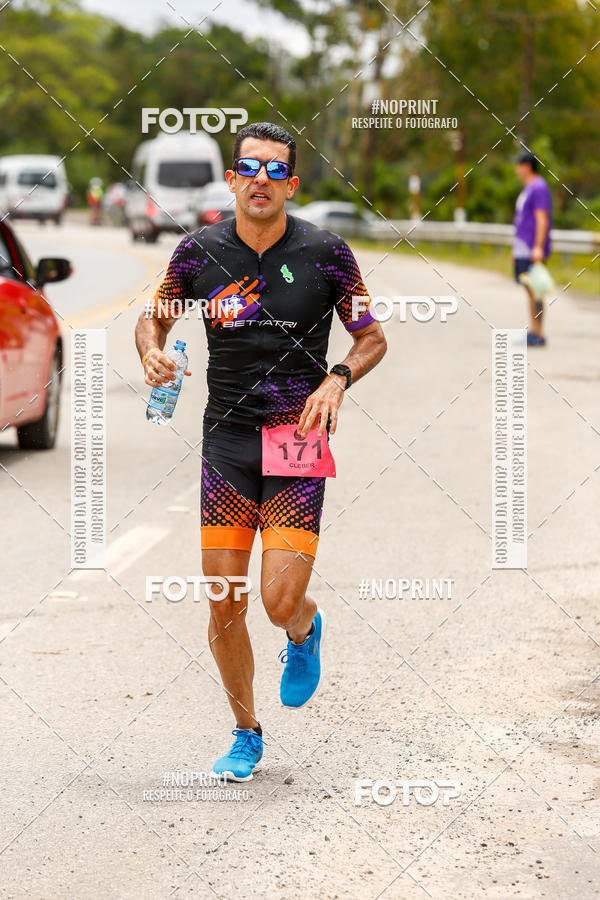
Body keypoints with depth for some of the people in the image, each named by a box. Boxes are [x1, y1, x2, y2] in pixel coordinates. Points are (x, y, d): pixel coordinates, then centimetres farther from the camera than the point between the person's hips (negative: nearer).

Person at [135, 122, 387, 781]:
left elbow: (372, 337, 7)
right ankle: (245, 734, 22)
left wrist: (337, 380, -12)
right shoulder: (199, 252, 1)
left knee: (281, 602, -13)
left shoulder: (325, 253, -4)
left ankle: (305, 631, 26)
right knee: (224, 605, 1)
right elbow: (155, 316, 16)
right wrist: (151, 351, -6)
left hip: (300, 440, -2)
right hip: (226, 444, 2)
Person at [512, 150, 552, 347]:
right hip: (523, 249, 10)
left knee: (534, 290, -10)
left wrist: (538, 248, -25)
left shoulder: (539, 188, -12)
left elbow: (542, 220, -19)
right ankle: (533, 331, 11)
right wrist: (515, 248, 25)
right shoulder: (528, 189, 19)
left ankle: (538, 334, -9)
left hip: (533, 251, -10)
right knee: (530, 291, 9)